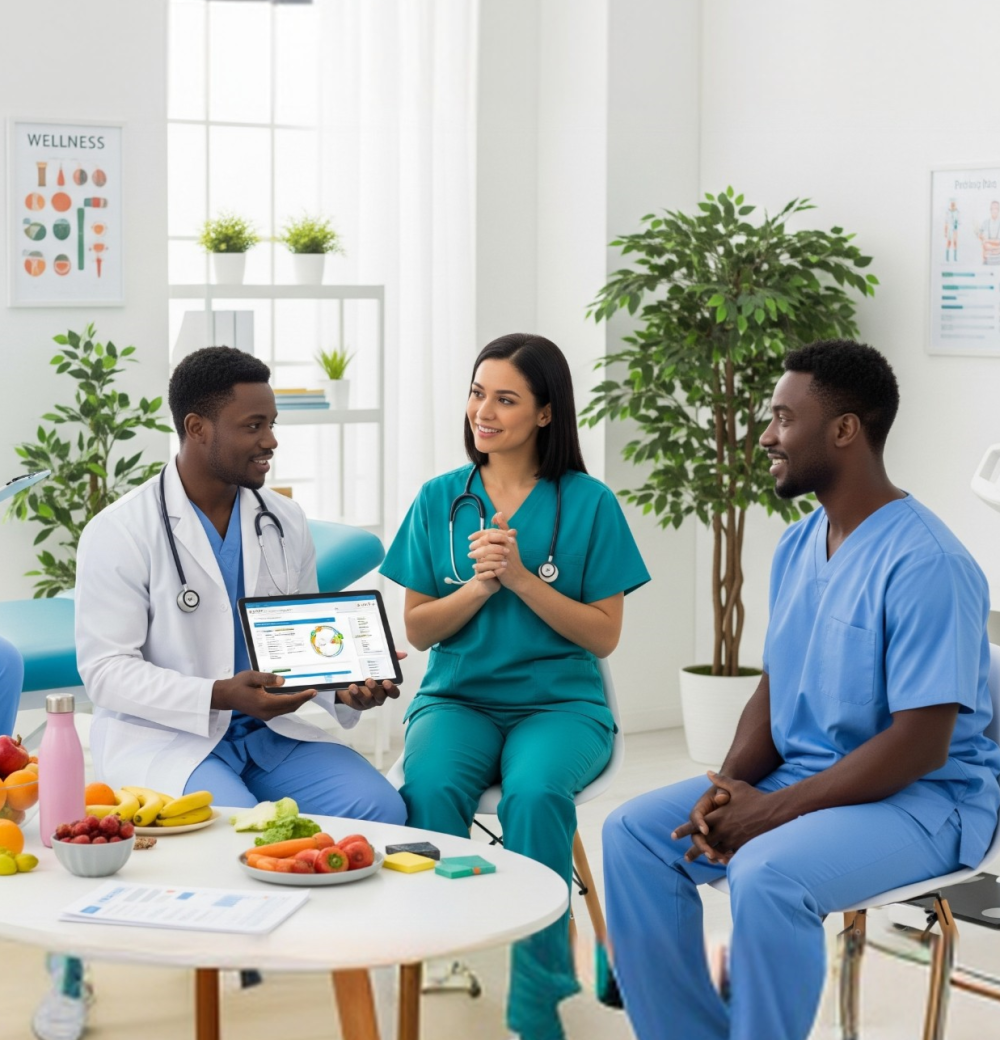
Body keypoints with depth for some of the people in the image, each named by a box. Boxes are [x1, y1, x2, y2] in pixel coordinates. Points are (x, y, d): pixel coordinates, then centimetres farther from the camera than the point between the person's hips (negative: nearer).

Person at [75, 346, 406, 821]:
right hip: (163, 736, -5)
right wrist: (221, 695, -24)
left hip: (269, 729, 5)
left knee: (381, 808, -16)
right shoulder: (118, 533, -9)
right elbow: (105, 670, -12)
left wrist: (342, 685, -8)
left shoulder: (285, 520, 8)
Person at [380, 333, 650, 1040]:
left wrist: (521, 578, -14)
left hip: (560, 702, -2)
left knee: (536, 791, -34)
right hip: (458, 696, 2)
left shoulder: (589, 503, 0)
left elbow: (603, 636, -2)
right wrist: (479, 585, -11)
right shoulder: (440, 500, 8)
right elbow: (417, 630, 8)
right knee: (431, 787, -32)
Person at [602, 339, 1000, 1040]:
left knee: (767, 872, -34)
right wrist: (730, 784, -7)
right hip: (799, 775, 8)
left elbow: (920, 745, -23)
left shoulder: (926, 564, -20)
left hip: (923, 797, -8)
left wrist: (772, 813, -22)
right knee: (634, 833, -7)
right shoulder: (797, 547, 7)